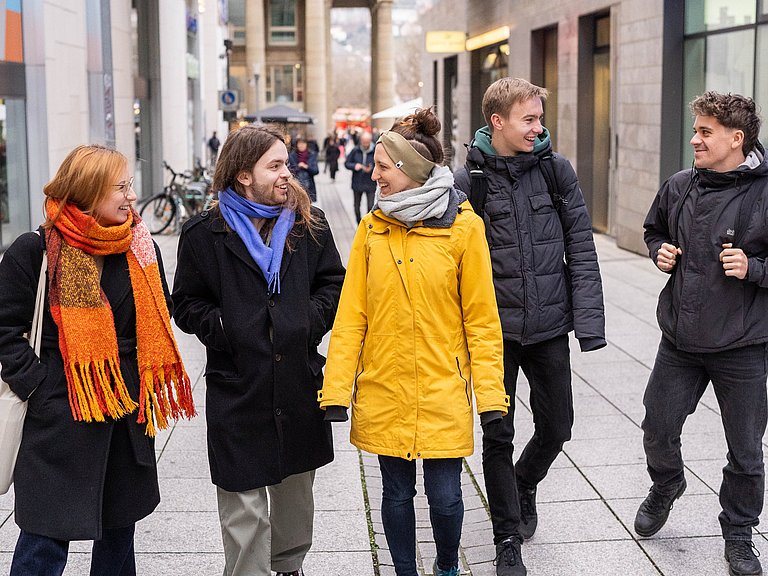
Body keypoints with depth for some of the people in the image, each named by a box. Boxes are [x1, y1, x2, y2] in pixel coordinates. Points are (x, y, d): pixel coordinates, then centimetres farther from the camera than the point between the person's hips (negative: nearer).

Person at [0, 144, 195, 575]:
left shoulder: (141, 246, 4)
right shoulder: (35, 252, -11)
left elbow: (159, 319, 16)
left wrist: (146, 385, 9)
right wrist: (38, 388, -14)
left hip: (129, 412, 5)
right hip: (60, 417, -5)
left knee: (120, 524, 17)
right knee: (47, 537, 0)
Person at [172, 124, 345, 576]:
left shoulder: (308, 223, 4)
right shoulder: (205, 233, -3)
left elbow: (333, 282, 10)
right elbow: (187, 303, 3)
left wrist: (311, 319, -6)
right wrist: (221, 328, -12)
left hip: (300, 380, 4)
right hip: (238, 389, -3)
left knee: (297, 488, 20)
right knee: (244, 506, -2)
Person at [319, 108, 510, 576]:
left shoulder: (464, 227, -6)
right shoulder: (372, 228, 1)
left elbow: (481, 318, -4)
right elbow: (351, 315, 1)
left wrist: (490, 393, -7)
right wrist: (337, 389, -4)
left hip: (442, 392, -2)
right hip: (383, 392, 2)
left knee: (445, 496, 4)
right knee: (397, 493, 11)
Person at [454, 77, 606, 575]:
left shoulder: (557, 170, -1)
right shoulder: (469, 181, -6)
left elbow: (581, 249, 0)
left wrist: (589, 320, -7)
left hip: (550, 328, 2)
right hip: (495, 329, -2)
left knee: (556, 428, 12)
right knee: (499, 435, 6)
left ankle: (524, 484, 44)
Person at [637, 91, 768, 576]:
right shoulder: (679, 187, 1)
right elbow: (654, 230, 20)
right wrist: (660, 251, 1)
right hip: (680, 341, 4)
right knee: (658, 431, 15)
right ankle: (666, 487, 46)